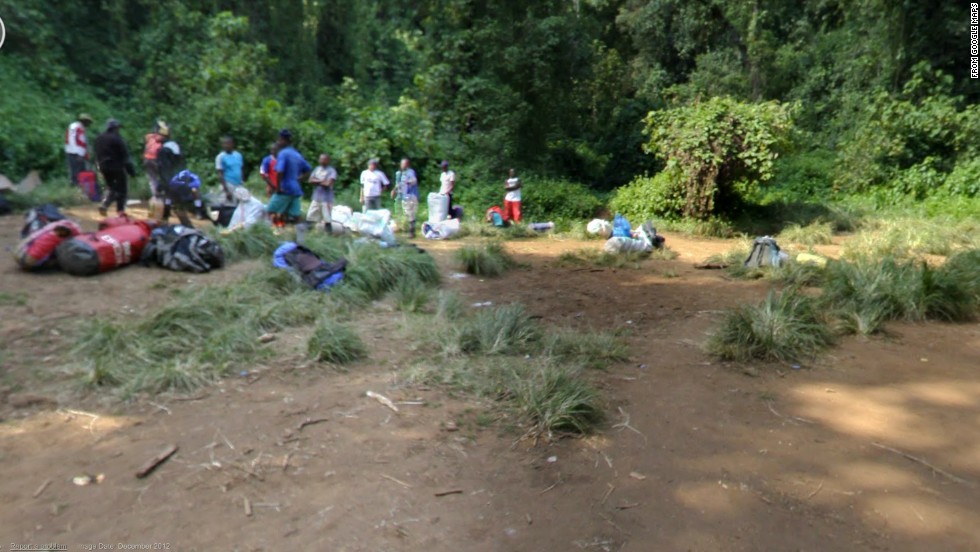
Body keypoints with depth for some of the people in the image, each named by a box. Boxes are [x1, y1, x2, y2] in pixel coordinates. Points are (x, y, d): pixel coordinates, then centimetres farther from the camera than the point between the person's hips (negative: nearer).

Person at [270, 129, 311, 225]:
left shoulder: (283, 153, -11)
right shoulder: (297, 155, 15)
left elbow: (279, 172, -24)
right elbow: (308, 169, 26)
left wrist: (278, 188, -15)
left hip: (285, 190, -8)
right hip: (296, 190, 8)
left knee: (272, 212, 3)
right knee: (295, 216, 7)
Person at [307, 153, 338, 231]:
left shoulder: (331, 171, -7)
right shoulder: (317, 168, 12)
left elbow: (328, 183, -18)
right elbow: (310, 180, 4)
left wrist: (317, 181, -3)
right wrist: (321, 181, -9)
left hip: (326, 198, -6)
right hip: (316, 197, 6)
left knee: (327, 219, -4)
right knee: (311, 216, 10)